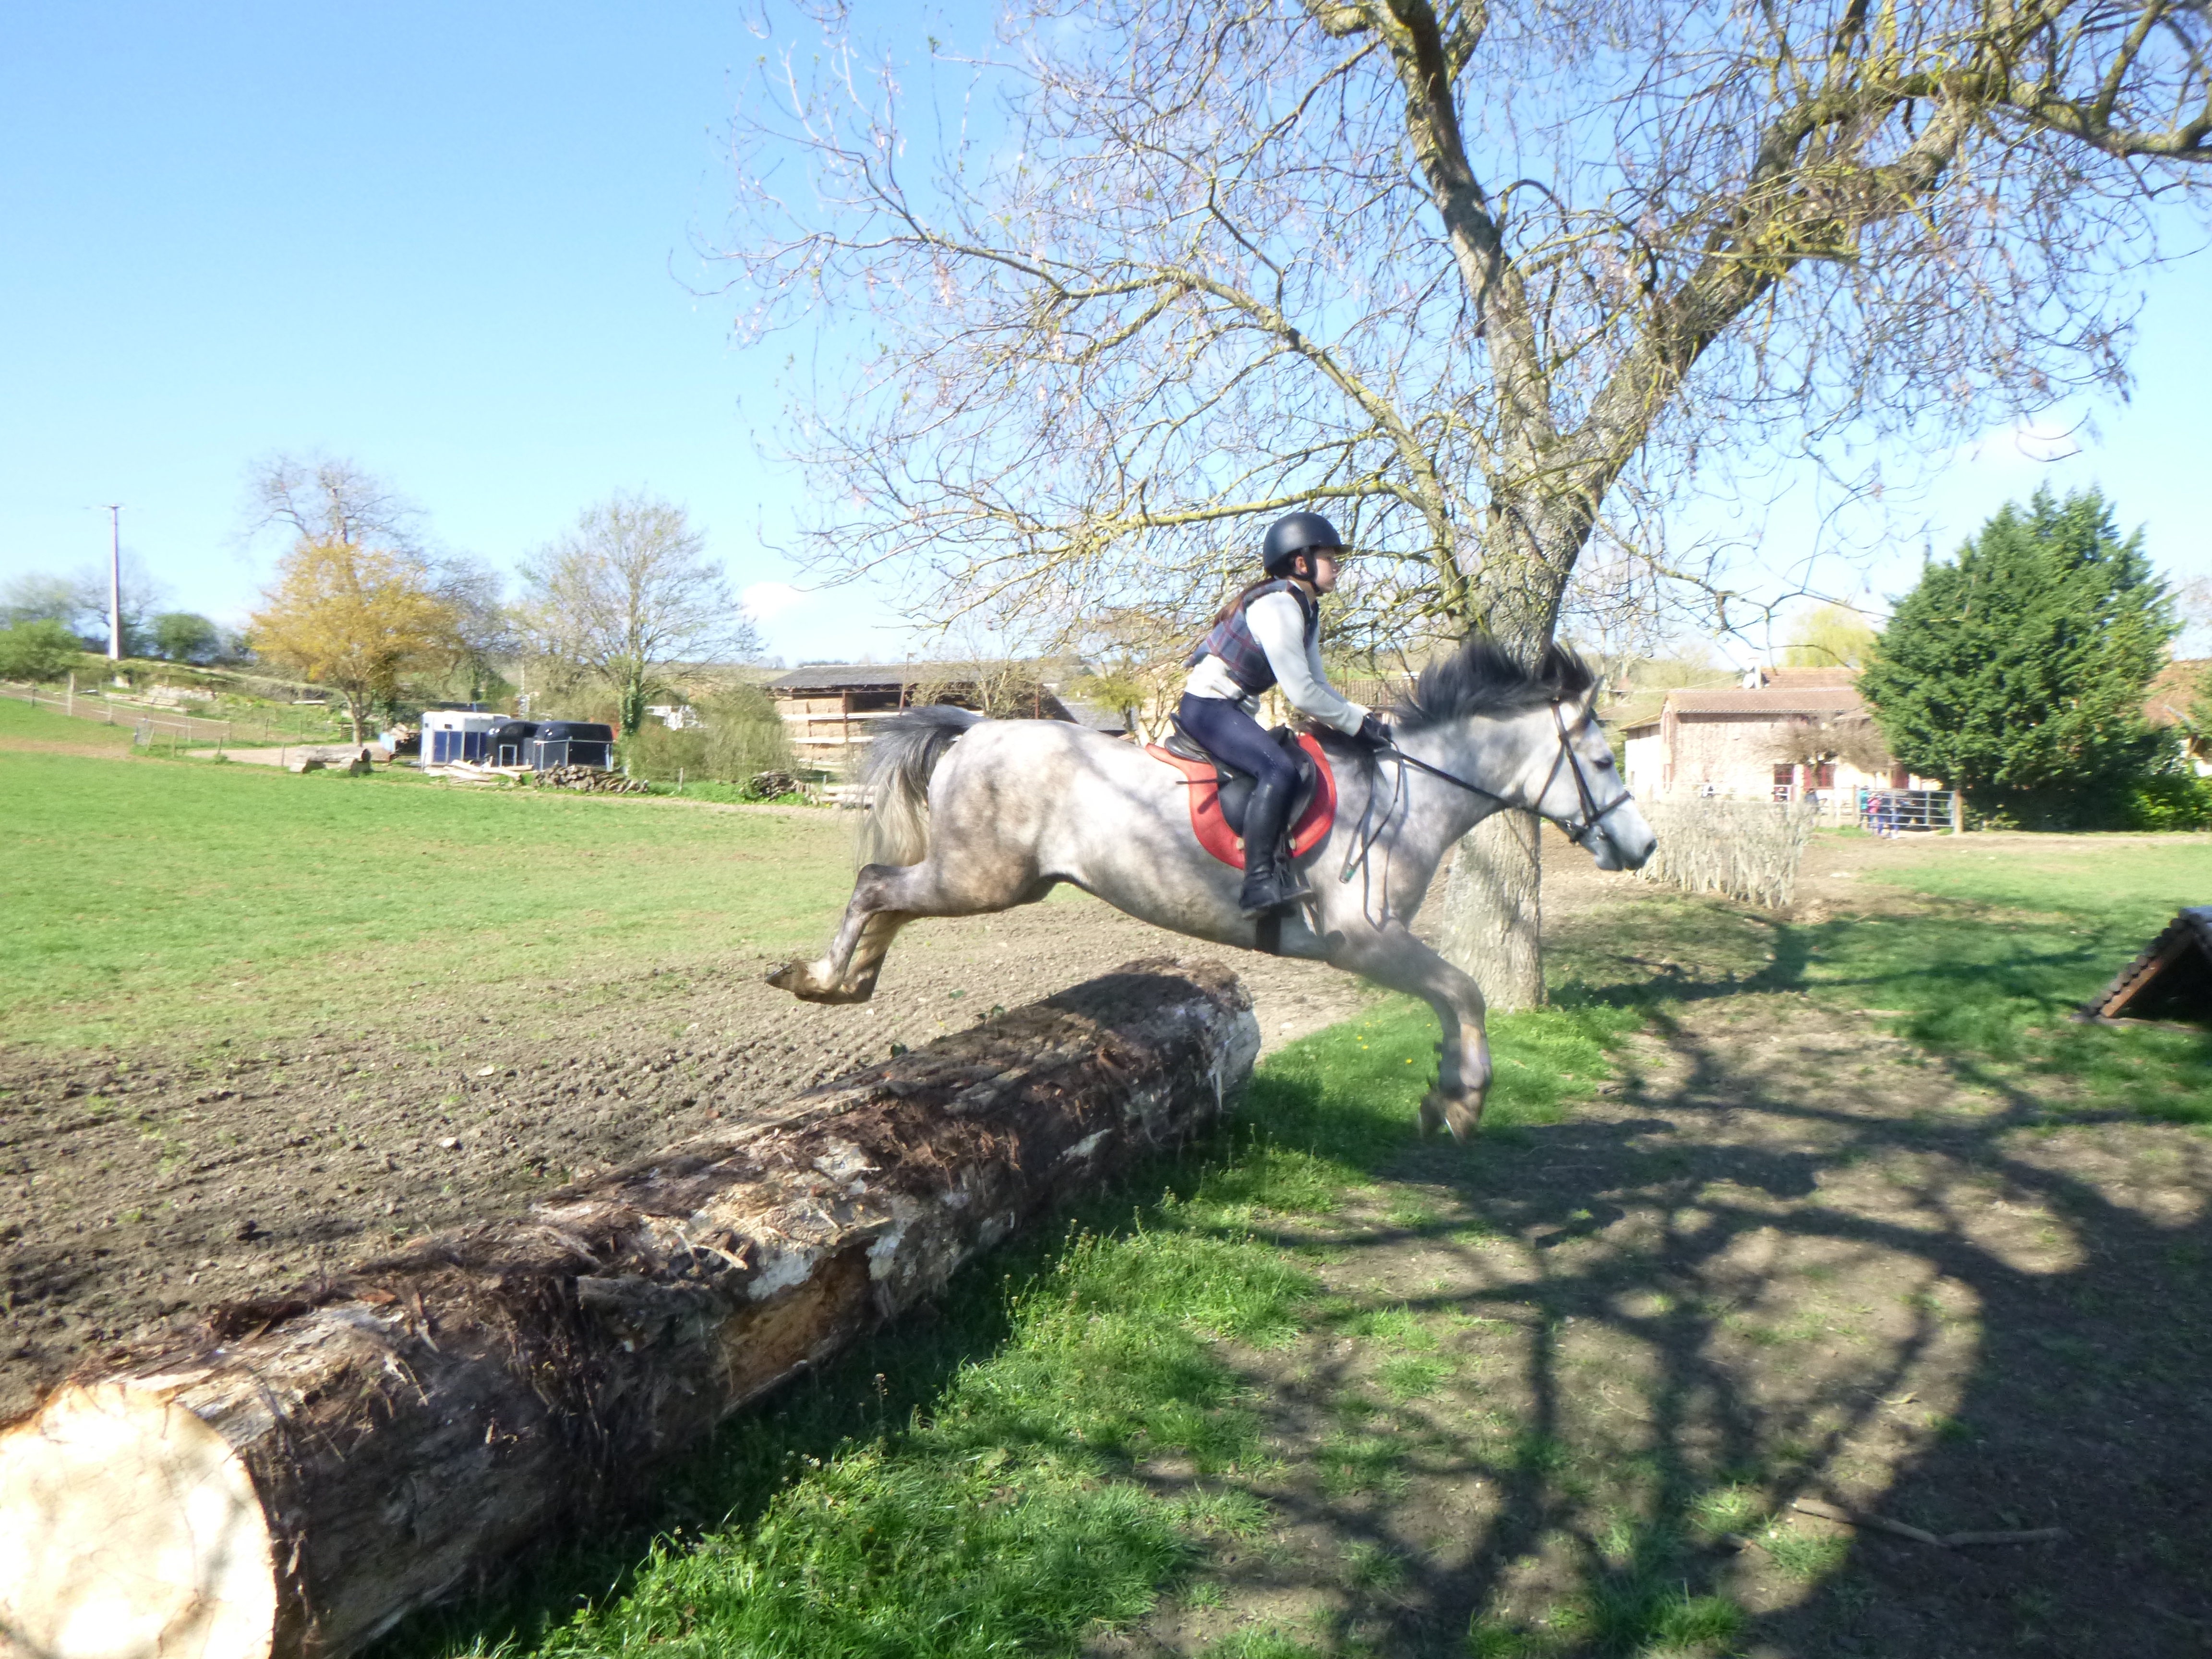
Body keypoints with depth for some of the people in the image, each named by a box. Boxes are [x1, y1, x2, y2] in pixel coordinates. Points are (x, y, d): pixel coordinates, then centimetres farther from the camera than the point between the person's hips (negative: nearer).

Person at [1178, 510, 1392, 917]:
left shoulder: (1308, 611, 12)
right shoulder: (1277, 606, -19)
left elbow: (1317, 685, 14)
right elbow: (1301, 694, -22)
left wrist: (1364, 720, 1)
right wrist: (1357, 722, -13)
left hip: (1235, 709, 11)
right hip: (1207, 706, -11)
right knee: (1279, 769, -28)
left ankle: (1280, 868, 6)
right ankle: (1258, 883, -29)